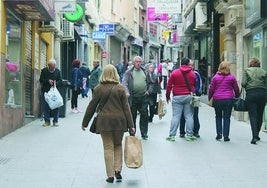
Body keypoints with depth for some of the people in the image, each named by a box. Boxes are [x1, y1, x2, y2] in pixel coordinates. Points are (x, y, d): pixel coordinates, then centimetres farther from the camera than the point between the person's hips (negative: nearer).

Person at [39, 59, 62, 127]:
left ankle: (55, 121, 6)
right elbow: (40, 80, -1)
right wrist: (48, 81, -17)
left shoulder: (57, 71, 4)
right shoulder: (44, 70, 1)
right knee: (45, 107, 1)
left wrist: (56, 83, -18)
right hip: (45, 91, 0)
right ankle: (47, 121, 11)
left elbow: (60, 81, 3)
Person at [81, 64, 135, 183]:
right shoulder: (120, 88, -1)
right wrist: (130, 125, 1)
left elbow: (91, 107, 2)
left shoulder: (98, 89, -2)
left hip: (104, 121, -1)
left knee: (108, 148, 5)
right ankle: (118, 170, 4)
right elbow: (126, 108, -1)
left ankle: (110, 175, 4)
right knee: (118, 145, 17)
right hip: (119, 120, 1)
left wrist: (85, 123, 12)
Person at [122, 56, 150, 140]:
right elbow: (124, 83, -5)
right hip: (133, 98, -2)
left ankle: (144, 133, 11)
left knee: (144, 115, 1)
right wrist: (127, 92, -20)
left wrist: (148, 90, 3)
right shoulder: (129, 72, 4)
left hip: (143, 97, 2)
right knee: (132, 116, 6)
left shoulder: (145, 72, 13)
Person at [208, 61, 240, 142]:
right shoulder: (231, 77, -1)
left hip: (217, 100, 1)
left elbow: (211, 89, 3)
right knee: (227, 118, 4)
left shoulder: (215, 77, 0)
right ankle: (226, 136, 2)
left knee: (218, 117, 15)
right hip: (228, 99, -1)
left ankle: (219, 134, 9)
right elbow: (236, 89, 6)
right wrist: (237, 97, 22)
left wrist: (209, 98, 15)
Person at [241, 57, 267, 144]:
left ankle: (254, 136, -16)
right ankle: (257, 135, 23)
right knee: (260, 115, 13)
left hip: (251, 94, -2)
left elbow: (243, 83, -5)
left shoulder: (246, 70, 4)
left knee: (253, 115, -4)